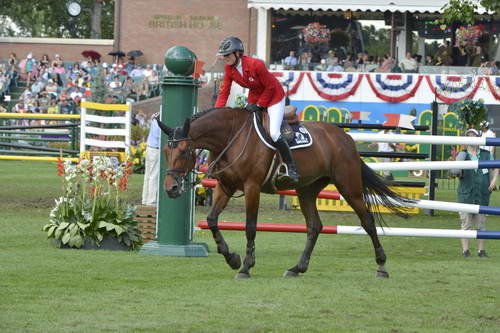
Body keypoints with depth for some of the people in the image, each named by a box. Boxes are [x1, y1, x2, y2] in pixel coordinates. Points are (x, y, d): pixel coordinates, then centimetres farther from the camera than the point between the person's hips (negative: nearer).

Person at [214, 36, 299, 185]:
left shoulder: (256, 65, -31)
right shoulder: (229, 69, -10)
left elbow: (270, 87, -21)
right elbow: (224, 93, -6)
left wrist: (258, 105, -21)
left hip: (274, 96, -8)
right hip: (254, 97, 8)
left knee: (274, 133, -21)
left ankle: (292, 170, -16)